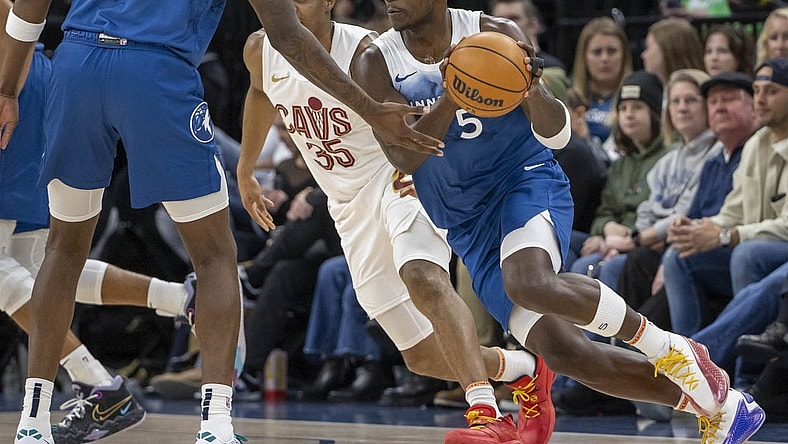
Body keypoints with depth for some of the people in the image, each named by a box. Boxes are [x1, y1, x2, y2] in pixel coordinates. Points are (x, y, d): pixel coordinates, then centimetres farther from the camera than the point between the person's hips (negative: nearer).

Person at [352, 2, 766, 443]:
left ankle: (669, 347, -17)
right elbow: (405, 157, -13)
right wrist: (451, 97, -28)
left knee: (529, 284, -37)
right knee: (561, 351, -8)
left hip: (525, 180, -3)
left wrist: (534, 90, -28)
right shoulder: (376, 66, -3)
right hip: (469, 228, 3)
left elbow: (557, 134, -6)